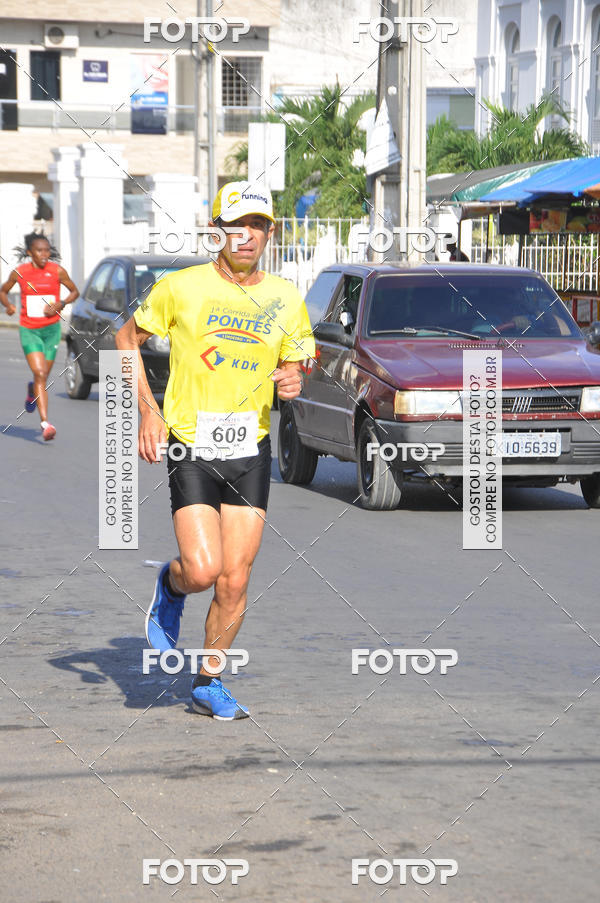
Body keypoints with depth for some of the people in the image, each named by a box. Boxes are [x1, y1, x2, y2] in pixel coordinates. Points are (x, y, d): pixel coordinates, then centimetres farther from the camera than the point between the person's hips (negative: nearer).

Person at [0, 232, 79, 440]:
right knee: (40, 374, -16)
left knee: (43, 376, 11)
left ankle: (32, 392, 49)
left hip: (51, 329, 2)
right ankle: (45, 423, -18)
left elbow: (74, 292, 7)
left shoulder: (57, 271, -4)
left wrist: (61, 304, -11)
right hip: (29, 330, -2)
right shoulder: (19, 273, -5)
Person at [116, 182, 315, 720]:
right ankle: (171, 587, 21)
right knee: (202, 571, -16)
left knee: (235, 583, 0)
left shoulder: (286, 300, 6)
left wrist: (292, 382, -8)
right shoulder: (182, 288, -4)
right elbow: (127, 338, 8)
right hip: (192, 448, -3)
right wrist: (148, 411, -1)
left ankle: (208, 684, 19)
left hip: (252, 451, 3)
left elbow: (293, 365, 18)